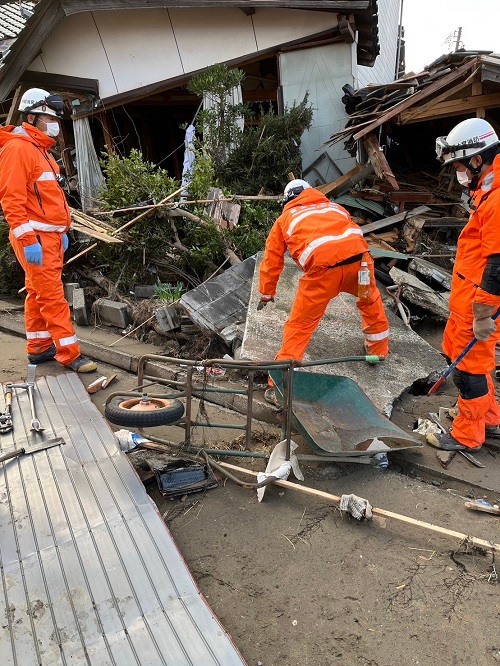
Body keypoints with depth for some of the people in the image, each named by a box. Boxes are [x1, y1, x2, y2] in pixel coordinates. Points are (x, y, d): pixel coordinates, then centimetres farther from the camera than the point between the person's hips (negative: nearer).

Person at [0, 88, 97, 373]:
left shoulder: (40, 149, 19)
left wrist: (61, 231, 21)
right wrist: (27, 239, -22)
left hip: (51, 235, 10)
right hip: (35, 237, -10)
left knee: (38, 294, 14)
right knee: (53, 296, -8)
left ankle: (39, 347, 23)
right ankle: (70, 354, -4)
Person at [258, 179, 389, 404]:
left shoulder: (284, 219, 26)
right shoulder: (334, 207, 35)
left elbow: (272, 260, 28)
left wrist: (266, 294, 41)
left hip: (323, 267, -3)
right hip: (357, 256, 4)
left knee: (300, 325, 5)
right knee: (370, 300, 33)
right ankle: (378, 349, 48)